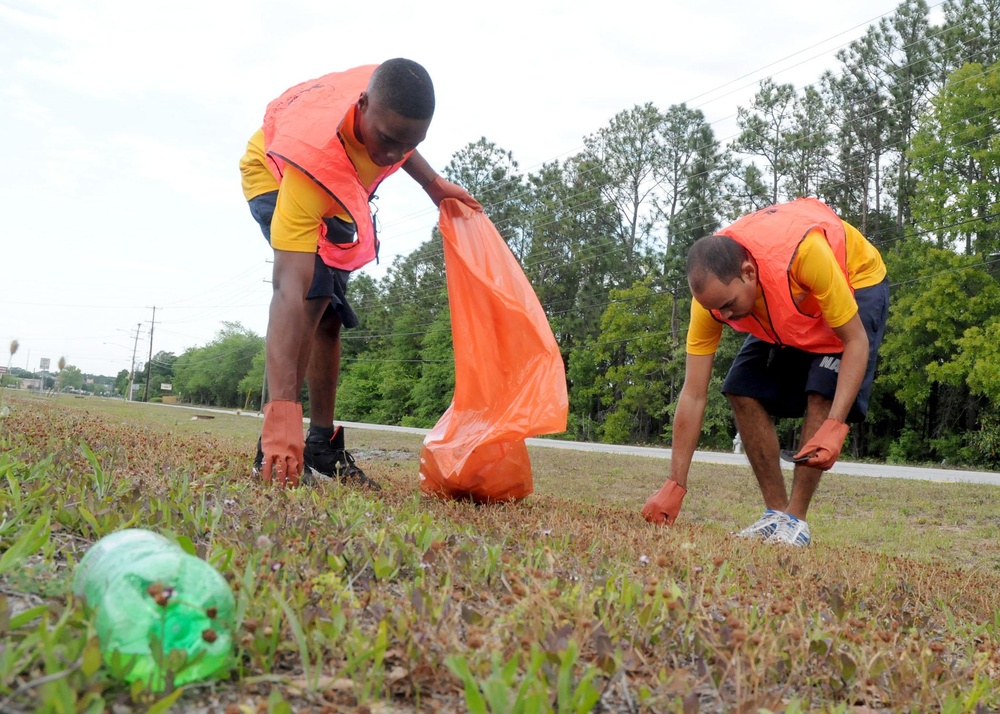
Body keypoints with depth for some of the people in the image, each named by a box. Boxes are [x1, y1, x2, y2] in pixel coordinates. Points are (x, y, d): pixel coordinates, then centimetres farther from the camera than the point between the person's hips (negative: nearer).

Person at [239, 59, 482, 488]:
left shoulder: (390, 95, -31)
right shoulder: (313, 156, -47)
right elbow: (290, 290, -54)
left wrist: (433, 184, -10)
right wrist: (282, 411, -60)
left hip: (340, 189, 7)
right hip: (276, 175, -7)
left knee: (330, 311, 7)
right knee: (312, 290, -29)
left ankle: (322, 445, 16)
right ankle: (275, 446, -24)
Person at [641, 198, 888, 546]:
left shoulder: (805, 252, -44)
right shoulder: (712, 291, -28)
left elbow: (856, 341, -33)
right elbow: (693, 394, -25)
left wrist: (835, 427, -44)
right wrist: (675, 485, -27)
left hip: (856, 283, -4)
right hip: (785, 312, 5)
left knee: (821, 393, -24)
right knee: (743, 392, -10)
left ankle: (796, 520, -15)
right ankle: (776, 513, 0)